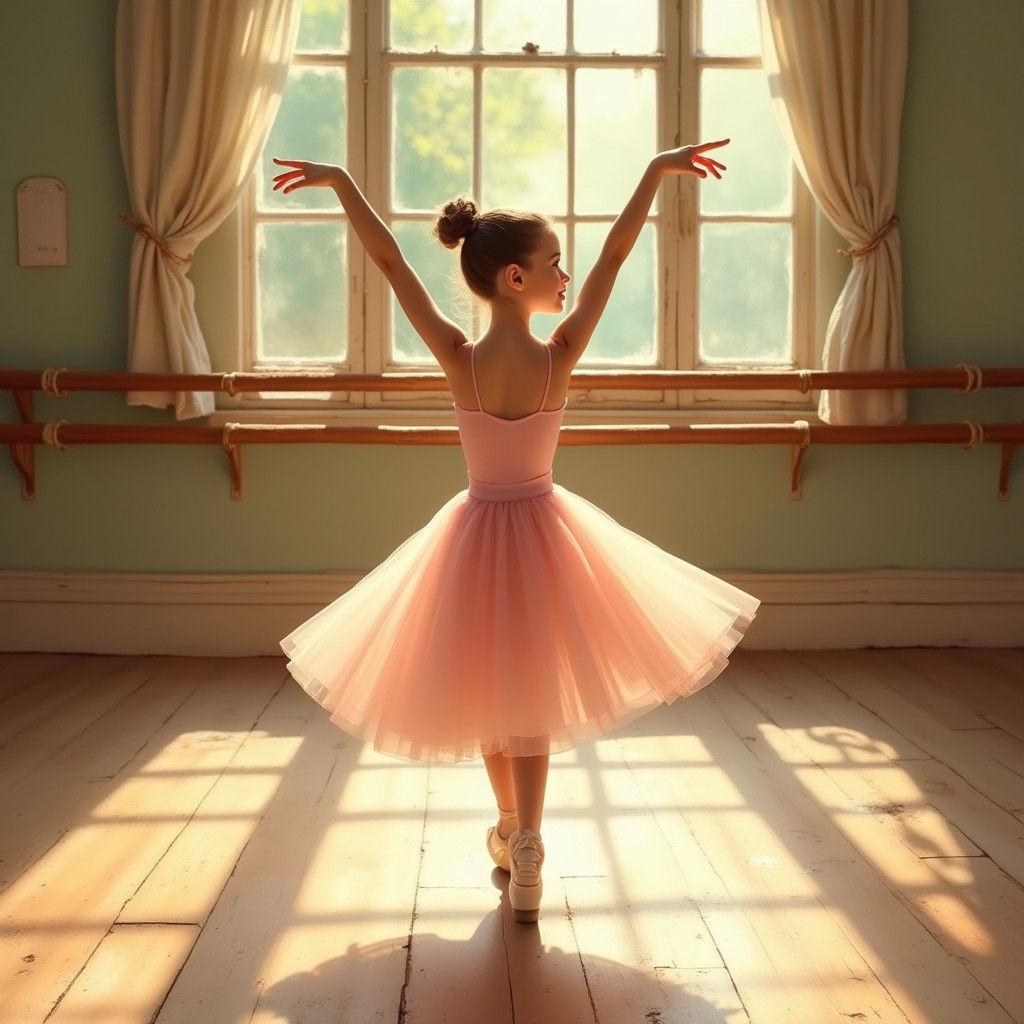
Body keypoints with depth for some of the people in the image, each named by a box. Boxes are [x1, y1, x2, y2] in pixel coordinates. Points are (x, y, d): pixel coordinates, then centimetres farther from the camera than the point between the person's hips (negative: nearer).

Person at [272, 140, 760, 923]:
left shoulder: (459, 358, -17)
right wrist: (658, 170, -8)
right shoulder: (561, 355, -18)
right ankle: (525, 849, 6)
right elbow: (618, 251, -14)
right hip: (544, 534, -1)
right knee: (533, 697, 13)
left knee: (491, 691, 19)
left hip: (477, 533, 1)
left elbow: (388, 260, -14)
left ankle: (511, 831, 35)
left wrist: (340, 181, -7)